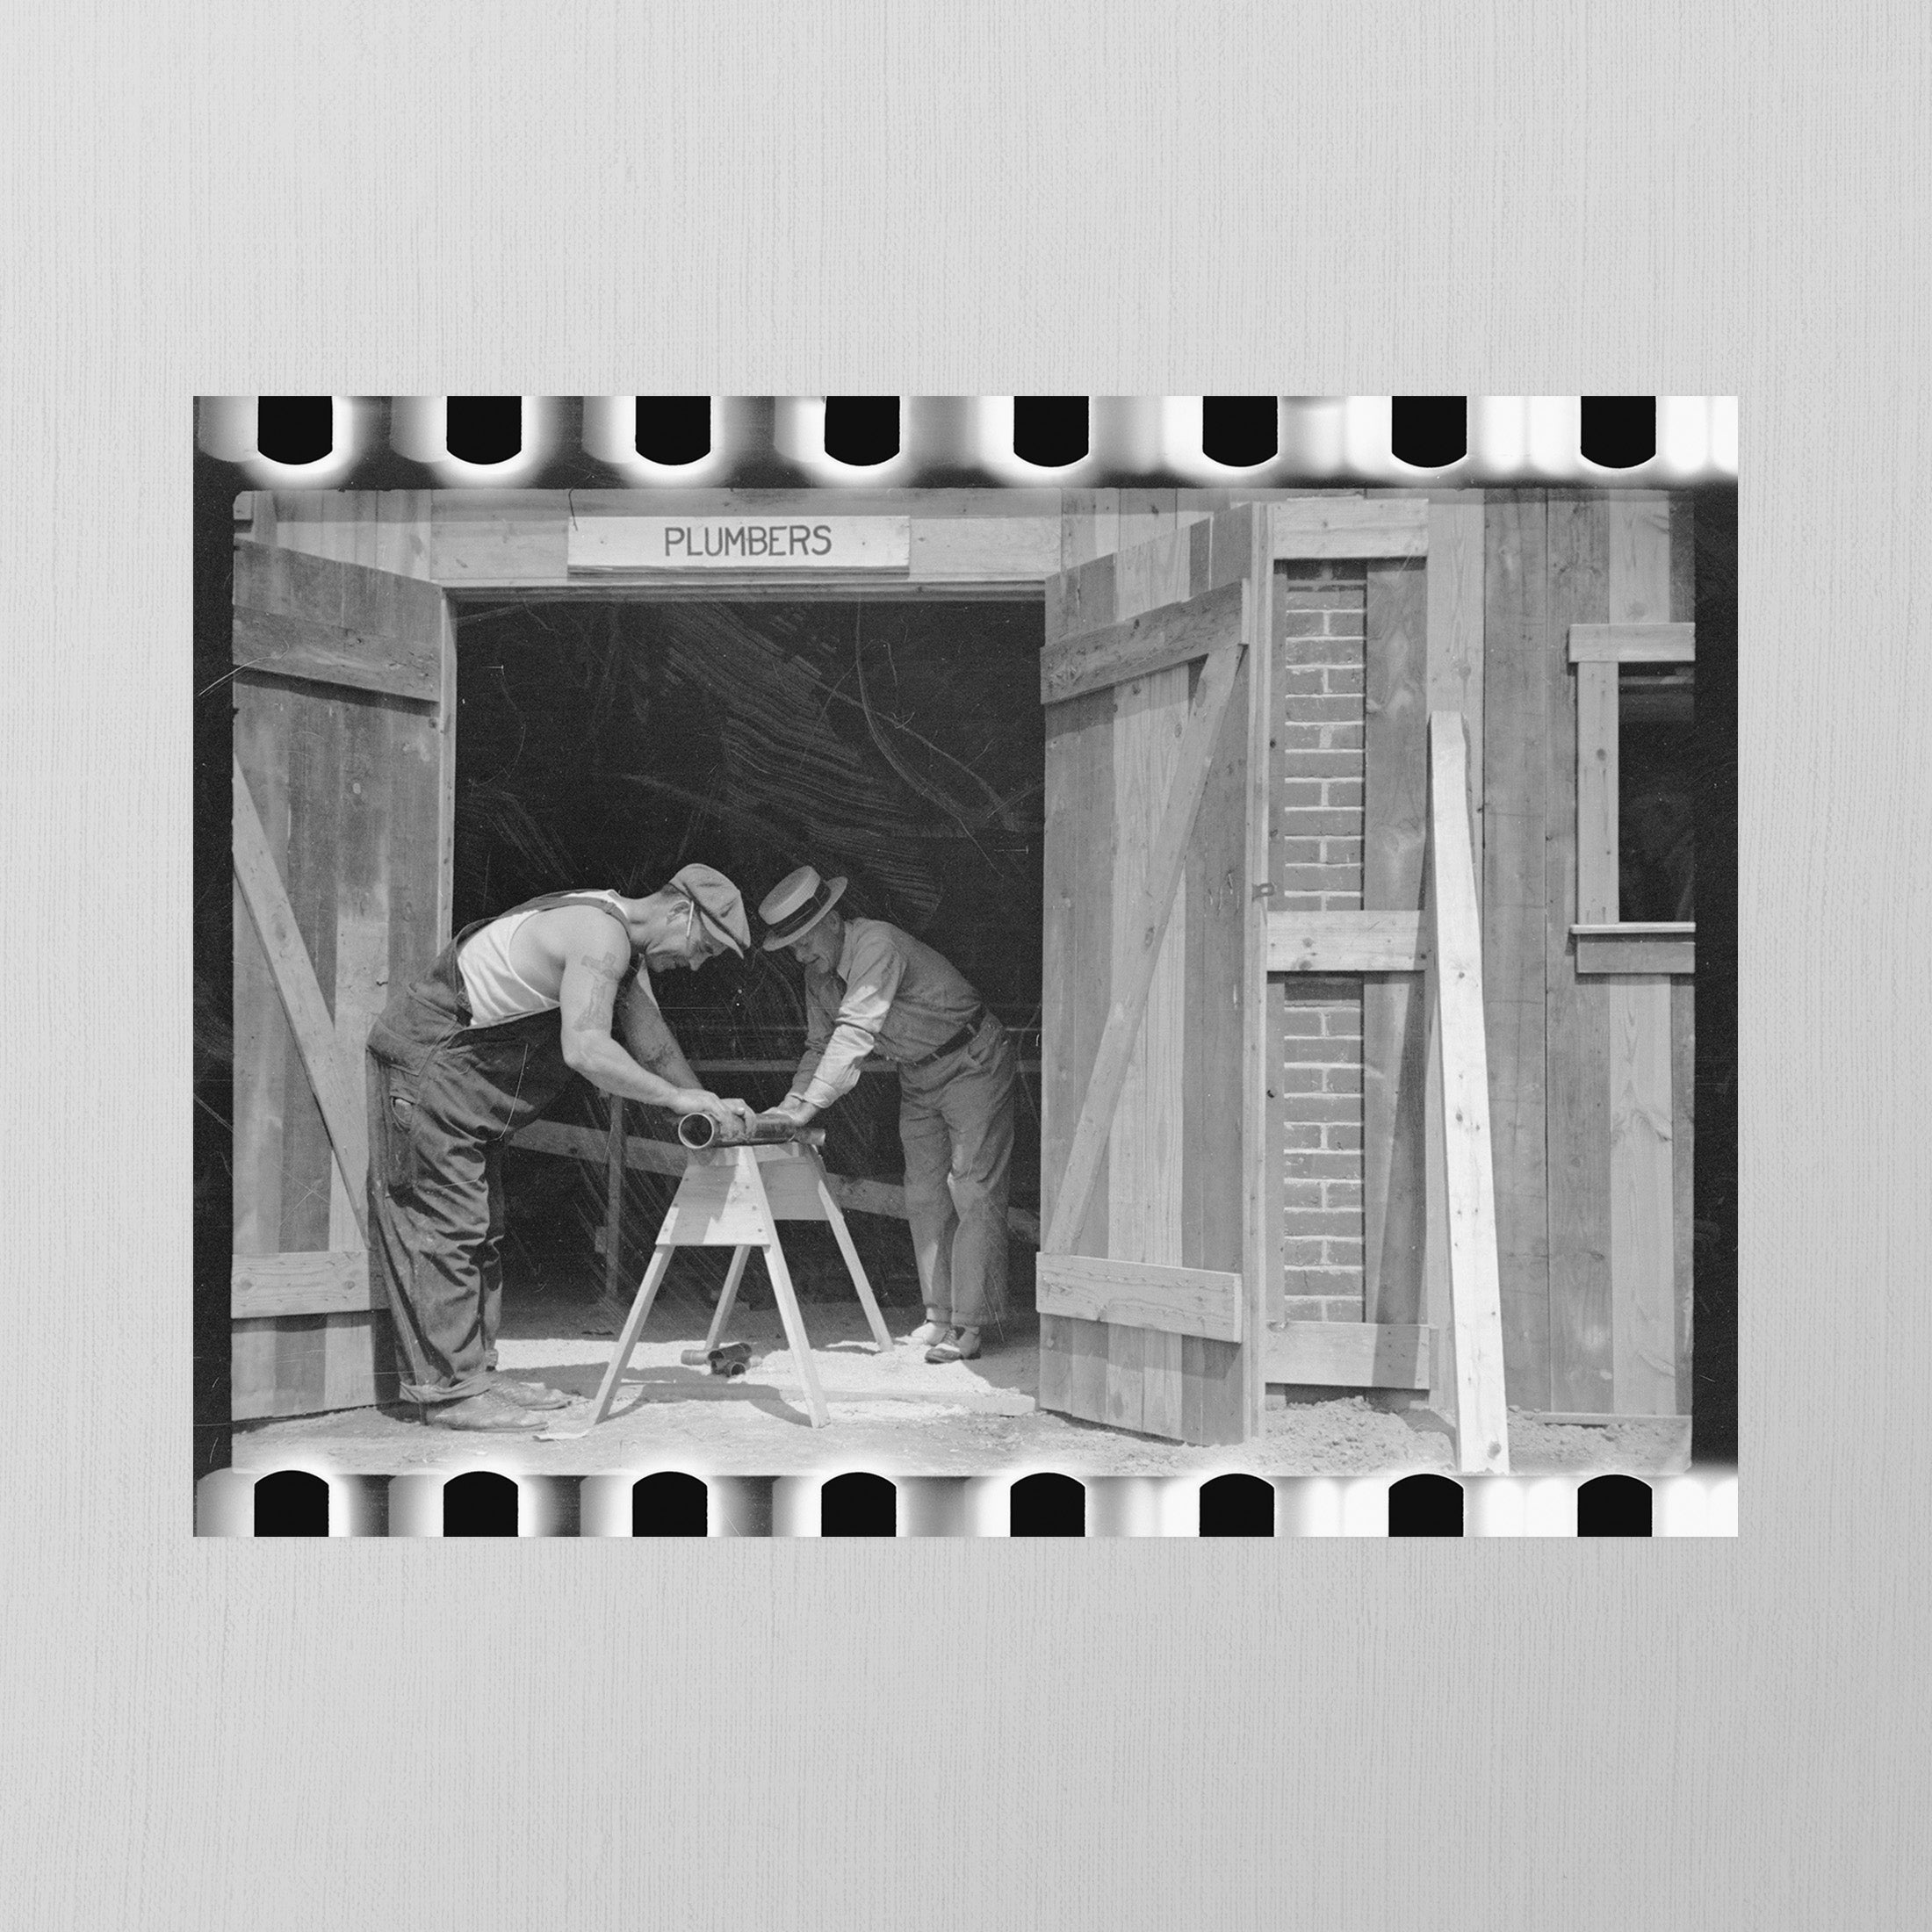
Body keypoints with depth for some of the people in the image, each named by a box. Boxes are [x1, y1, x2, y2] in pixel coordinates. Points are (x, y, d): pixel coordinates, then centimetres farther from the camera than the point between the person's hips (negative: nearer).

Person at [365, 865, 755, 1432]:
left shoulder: (623, 943, 11)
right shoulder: (600, 934, -23)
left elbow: (652, 1042, 14)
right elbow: (585, 1049, -32)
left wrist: (709, 1106, 3)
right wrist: (678, 1098, -25)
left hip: (465, 1081, 11)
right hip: (423, 1062, -11)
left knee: (481, 1230, 12)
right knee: (444, 1227, -9)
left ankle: (476, 1371, 16)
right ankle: (452, 1391, -7)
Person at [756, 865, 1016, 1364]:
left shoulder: (877, 944, -29)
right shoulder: (819, 974, -2)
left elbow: (855, 1033, -37)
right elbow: (820, 1046, 6)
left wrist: (809, 1105, -41)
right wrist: (790, 1102, -11)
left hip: (972, 1065, -9)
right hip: (917, 1079, 9)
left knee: (973, 1194, -11)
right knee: (924, 1198, 6)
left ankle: (967, 1326, -13)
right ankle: (940, 1316, 10)